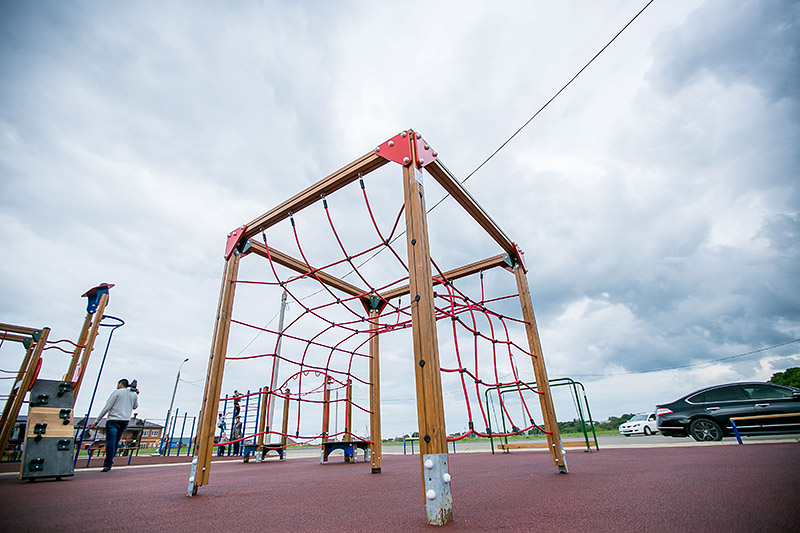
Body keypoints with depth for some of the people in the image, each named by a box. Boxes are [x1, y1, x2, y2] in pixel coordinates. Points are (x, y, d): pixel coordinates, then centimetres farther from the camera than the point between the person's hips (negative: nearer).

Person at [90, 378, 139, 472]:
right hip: (125, 420, 5)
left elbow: (106, 408, -7)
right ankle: (109, 461, 19)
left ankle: (108, 464, -14)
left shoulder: (116, 392, -3)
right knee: (116, 442, 15)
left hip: (114, 420, -5)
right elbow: (135, 406, 27)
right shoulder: (133, 394, 11)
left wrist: (96, 421, -2)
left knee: (110, 441, -8)